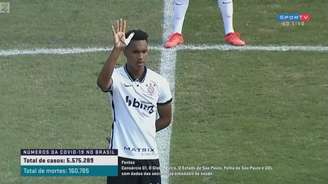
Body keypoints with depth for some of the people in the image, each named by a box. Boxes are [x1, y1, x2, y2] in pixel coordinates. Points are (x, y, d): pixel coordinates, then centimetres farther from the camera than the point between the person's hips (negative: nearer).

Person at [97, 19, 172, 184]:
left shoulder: (159, 82, 1)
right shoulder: (116, 77, -9)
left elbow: (166, 118, 15)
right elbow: (102, 82, -36)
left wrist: (143, 131, 5)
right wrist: (116, 50, -47)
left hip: (149, 157, 3)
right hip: (121, 157, -3)